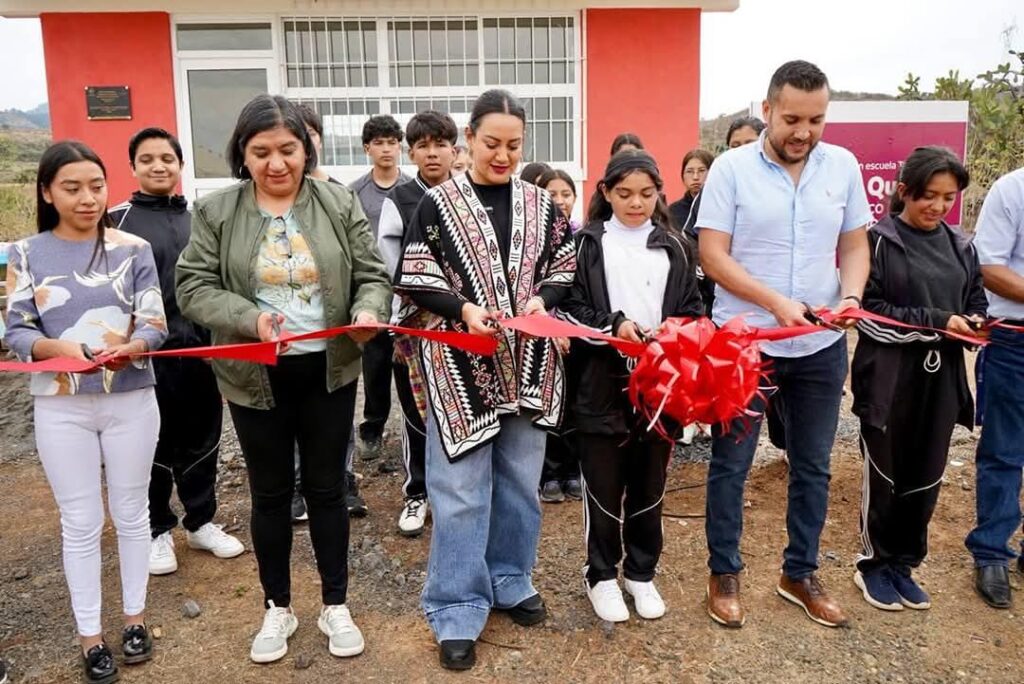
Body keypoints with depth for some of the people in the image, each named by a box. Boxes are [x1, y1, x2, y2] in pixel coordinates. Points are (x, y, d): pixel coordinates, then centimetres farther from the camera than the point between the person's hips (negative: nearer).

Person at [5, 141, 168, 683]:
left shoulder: (133, 248, -2)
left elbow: (155, 324, -5)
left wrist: (130, 348, -26)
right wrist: (55, 347, -22)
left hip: (130, 399, 0)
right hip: (61, 407, 0)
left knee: (131, 513, 13)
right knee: (80, 523, 8)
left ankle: (134, 615, 31)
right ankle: (89, 635, 23)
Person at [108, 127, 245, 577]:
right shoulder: (117, 221, -2)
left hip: (202, 350, 4)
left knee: (201, 442, 13)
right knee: (153, 448, 8)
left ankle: (201, 522, 29)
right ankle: (157, 531, 24)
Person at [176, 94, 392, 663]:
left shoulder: (341, 204, -1)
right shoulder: (215, 211, -2)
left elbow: (372, 276, -1)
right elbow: (193, 286, -5)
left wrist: (368, 311, -23)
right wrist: (249, 318, -22)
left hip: (329, 371, 0)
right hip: (255, 377, 0)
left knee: (327, 487, 12)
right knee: (271, 493, 13)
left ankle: (335, 605, 29)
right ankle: (278, 608, 32)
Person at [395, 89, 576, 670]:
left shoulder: (541, 204, 6)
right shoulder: (438, 205, -3)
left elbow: (565, 271, 10)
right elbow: (413, 281, -4)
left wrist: (542, 299, -11)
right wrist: (463, 308, -19)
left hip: (528, 362, 4)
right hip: (462, 363, -3)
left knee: (519, 480, 14)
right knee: (461, 491, 1)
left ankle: (510, 582, 33)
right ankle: (458, 610, 14)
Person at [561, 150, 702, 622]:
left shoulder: (674, 247, 11)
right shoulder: (588, 244, 2)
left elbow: (692, 308, 11)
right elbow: (571, 307, -2)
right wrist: (615, 324, -17)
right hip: (603, 380, -2)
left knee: (648, 482, 12)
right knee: (603, 484, 5)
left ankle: (641, 572, 29)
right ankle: (601, 576, 22)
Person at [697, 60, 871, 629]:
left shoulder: (843, 166, 3)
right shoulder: (732, 168, -8)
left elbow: (855, 246, 8)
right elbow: (713, 256, -12)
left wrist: (851, 296, -12)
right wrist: (775, 303, -21)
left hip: (822, 346, 4)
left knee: (813, 466, 13)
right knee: (731, 463, 7)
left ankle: (801, 574, 32)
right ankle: (725, 573, 25)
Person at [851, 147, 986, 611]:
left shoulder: (960, 246, 9)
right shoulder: (879, 241, -7)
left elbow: (977, 299, 17)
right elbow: (869, 310, -12)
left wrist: (976, 322, -6)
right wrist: (936, 321, -18)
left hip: (940, 379, 5)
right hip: (889, 378, -5)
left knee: (925, 479, 12)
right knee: (885, 477, 7)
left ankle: (902, 565, 29)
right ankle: (873, 566, 25)